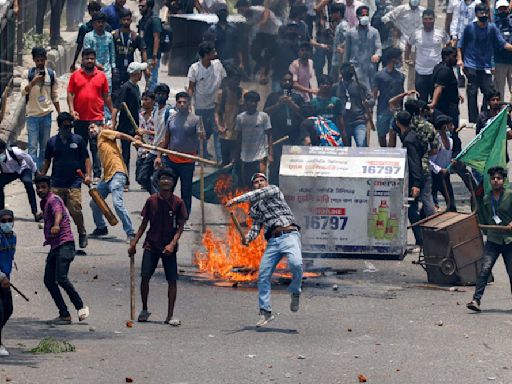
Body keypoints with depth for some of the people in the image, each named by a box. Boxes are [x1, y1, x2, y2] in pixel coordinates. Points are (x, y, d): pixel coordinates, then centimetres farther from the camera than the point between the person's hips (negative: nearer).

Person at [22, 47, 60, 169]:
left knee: (44, 145, 9)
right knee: (33, 146, -6)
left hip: (46, 114, 3)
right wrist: (34, 81, -24)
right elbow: (24, 91, -9)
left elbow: (55, 95, 11)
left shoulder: (51, 74, 5)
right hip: (32, 114, -3)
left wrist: (59, 113, 10)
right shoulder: (28, 73, -2)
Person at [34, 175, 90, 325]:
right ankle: (64, 314, 6)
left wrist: (56, 225, -52)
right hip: (54, 246, 10)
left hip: (64, 244, -10)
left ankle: (81, 306, -9)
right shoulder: (44, 203, 18)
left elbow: (58, 212, -33)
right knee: (49, 280, 3)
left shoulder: (53, 200, -11)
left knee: (61, 278, -21)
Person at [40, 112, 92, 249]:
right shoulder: (52, 141, 7)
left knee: (75, 210, -10)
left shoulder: (77, 140, 3)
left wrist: (88, 175, -3)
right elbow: (47, 161, 16)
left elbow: (86, 158, 8)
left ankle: (82, 234, 11)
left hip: (74, 183, -2)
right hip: (57, 183, 2)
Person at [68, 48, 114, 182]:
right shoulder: (75, 75, 5)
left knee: (96, 147, -4)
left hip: (96, 117, -1)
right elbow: (70, 94, 4)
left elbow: (106, 96, 11)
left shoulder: (101, 76, 6)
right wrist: (72, 110, -9)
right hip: (80, 118, 1)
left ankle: (97, 175, -5)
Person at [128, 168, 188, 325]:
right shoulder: (151, 201, 2)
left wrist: (172, 244, -17)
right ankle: (144, 310, 11)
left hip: (169, 248, -1)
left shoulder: (178, 203, -3)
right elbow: (144, 224, 9)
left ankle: (170, 316, 4)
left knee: (172, 280, -3)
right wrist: (134, 242, 3)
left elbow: (180, 226, -3)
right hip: (151, 245, 1)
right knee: (145, 277, -7)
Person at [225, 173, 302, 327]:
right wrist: (247, 238, -4)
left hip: (289, 235, -6)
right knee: (263, 275, -4)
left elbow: (259, 194, -9)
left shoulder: (274, 190, 10)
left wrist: (237, 199, -15)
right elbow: (256, 228, 18)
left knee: (296, 264, -31)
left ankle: (295, 293, -5)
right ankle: (265, 312, 3)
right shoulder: (254, 208, 25)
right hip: (272, 241, 6)